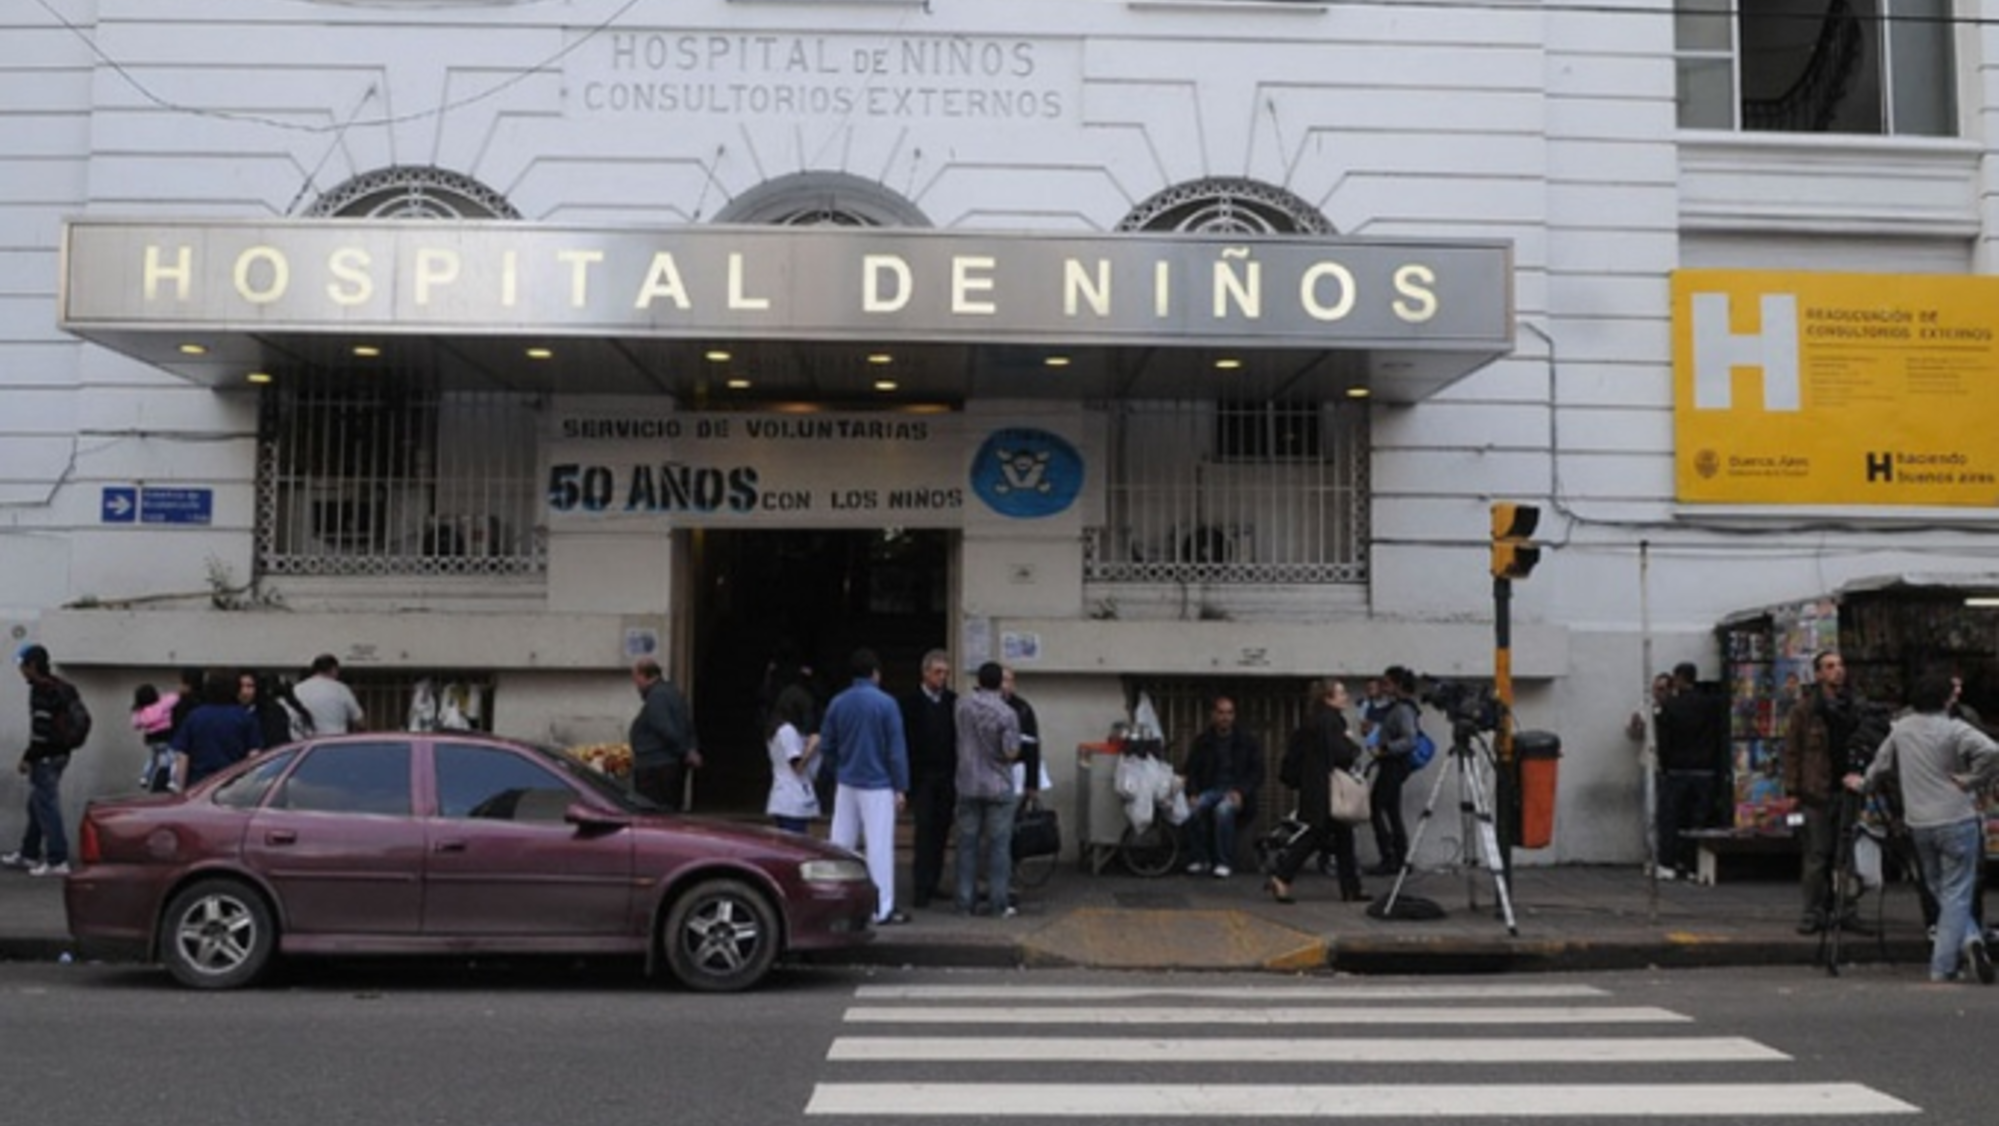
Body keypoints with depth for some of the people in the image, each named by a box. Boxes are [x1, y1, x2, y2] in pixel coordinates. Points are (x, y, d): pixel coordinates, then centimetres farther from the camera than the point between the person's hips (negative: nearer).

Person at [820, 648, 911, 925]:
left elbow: (825, 746, 8)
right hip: (878, 785, -5)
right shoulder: (885, 703, -10)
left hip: (846, 784, 5)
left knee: (841, 844, 12)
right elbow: (896, 749, -9)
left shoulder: (837, 703, 3)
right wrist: (901, 788, -4)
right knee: (880, 846, -2)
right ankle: (883, 909, -1)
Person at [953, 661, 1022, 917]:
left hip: (968, 785, 3)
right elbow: (1011, 752, -14)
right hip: (998, 787, -3)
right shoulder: (1006, 713, -15)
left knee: (967, 845, 8)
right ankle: (998, 903, 4)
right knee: (999, 846, 3)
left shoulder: (963, 704, -2)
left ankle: (966, 903, 10)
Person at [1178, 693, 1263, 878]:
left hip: (1236, 793, -2)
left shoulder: (1248, 742, 9)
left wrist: (1241, 792, -13)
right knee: (1194, 810, -32)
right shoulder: (1201, 741, 14)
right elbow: (1191, 772, 11)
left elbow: (1257, 774, 4)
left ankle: (1223, 862, -24)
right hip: (1210, 791, 2)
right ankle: (1200, 859, -13)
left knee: (1223, 809, -37)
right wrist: (1193, 793, -8)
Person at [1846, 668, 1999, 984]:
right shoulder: (1953, 729, -10)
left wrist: (1863, 784, 39)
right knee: (1956, 894, 0)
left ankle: (1969, 940, 0)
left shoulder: (1901, 729, 7)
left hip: (1919, 824, 5)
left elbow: (1882, 765, 20)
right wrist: (1971, 781, -12)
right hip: (1956, 820, -5)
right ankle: (1942, 968, -6)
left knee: (1941, 892, 18)